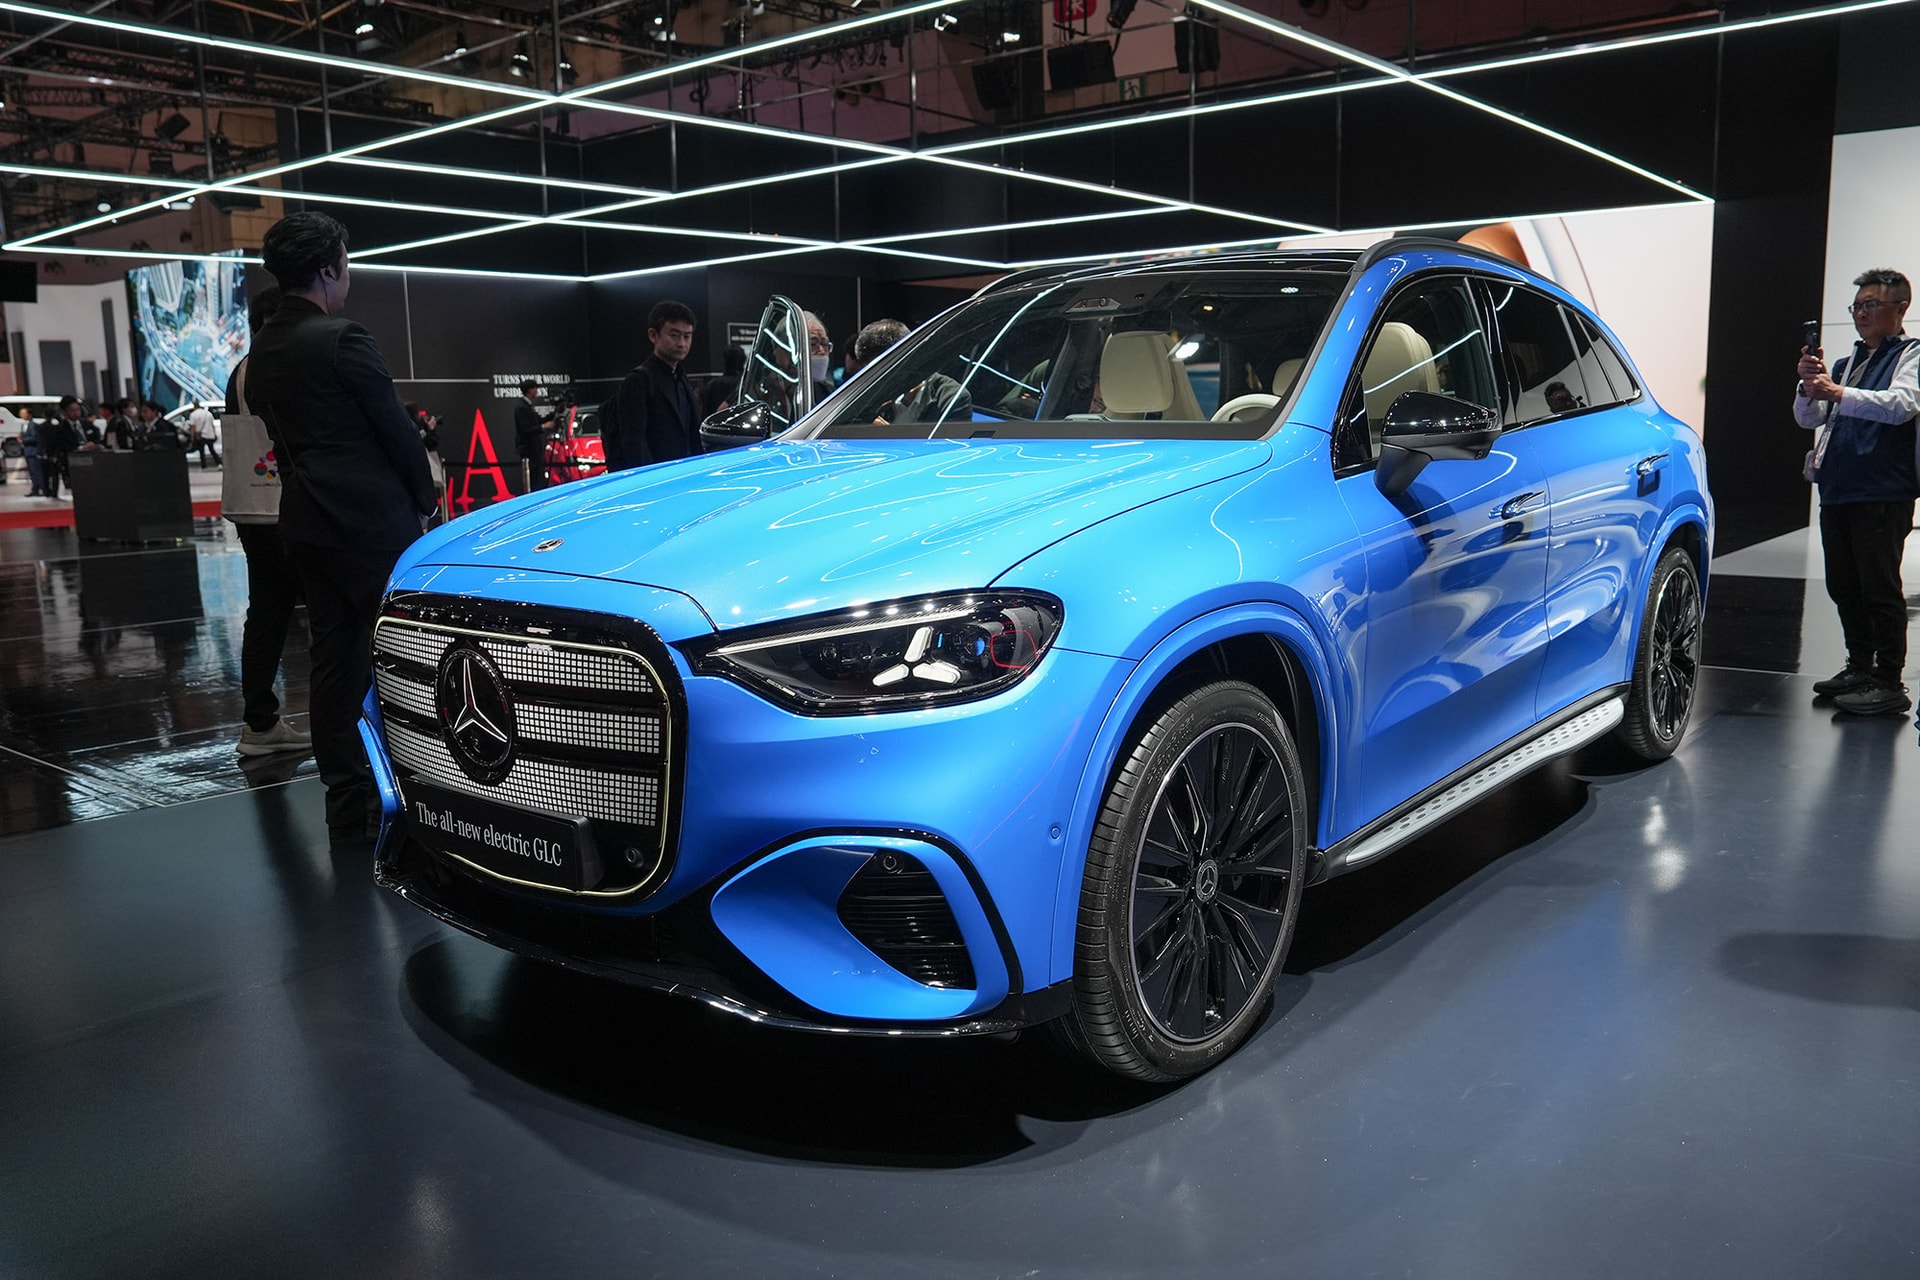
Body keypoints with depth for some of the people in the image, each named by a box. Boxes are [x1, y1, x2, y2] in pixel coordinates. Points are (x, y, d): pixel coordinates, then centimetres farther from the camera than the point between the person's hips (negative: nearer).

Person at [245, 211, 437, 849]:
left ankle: (348, 807, 14)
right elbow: (397, 431, -11)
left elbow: (282, 437, 16)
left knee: (333, 663, 9)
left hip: (306, 524, 8)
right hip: (373, 521, -8)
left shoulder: (262, 348, 11)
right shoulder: (343, 339, -14)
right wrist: (423, 500, 3)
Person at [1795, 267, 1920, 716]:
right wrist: (1809, 386, -3)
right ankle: (1860, 667, 23)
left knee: (1880, 587, -6)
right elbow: (1808, 418, 17)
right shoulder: (1848, 362, 21)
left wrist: (1838, 393, -28)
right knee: (1843, 586, 12)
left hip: (1883, 493, -7)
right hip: (1837, 490, 7)